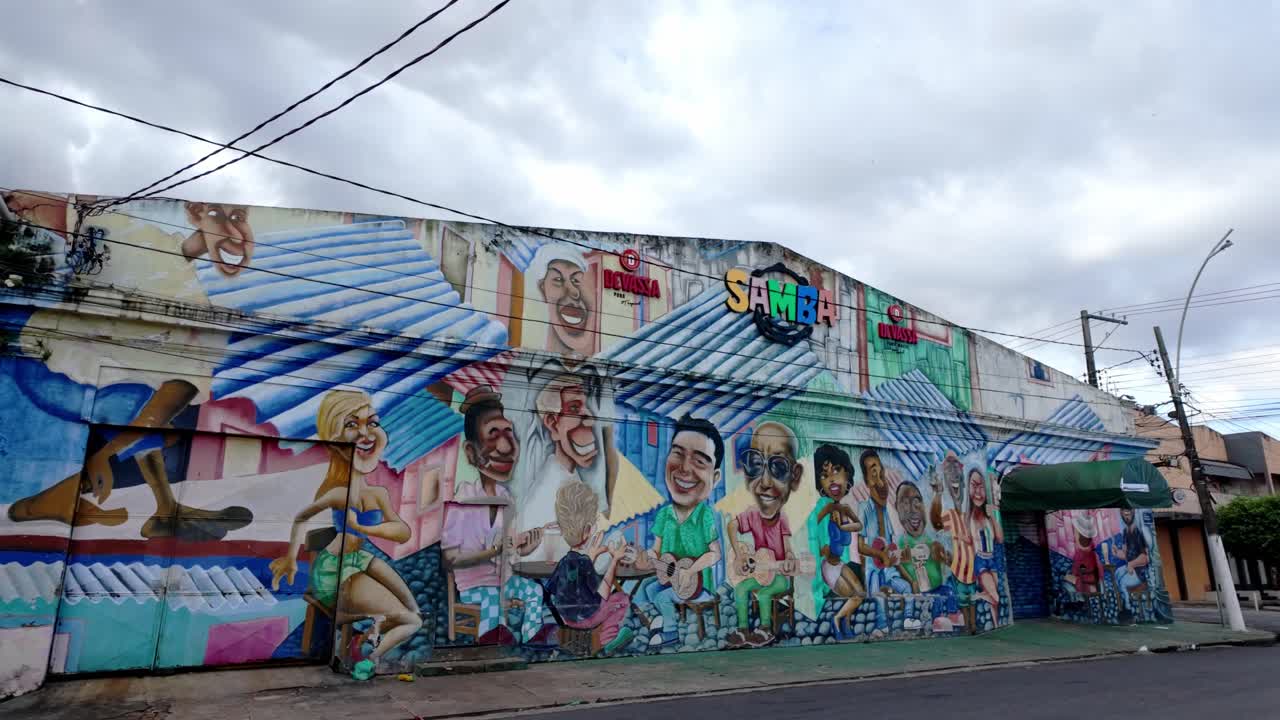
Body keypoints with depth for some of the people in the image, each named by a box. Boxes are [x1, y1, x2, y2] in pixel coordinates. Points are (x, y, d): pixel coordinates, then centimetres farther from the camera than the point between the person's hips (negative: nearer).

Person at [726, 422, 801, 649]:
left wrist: (790, 561, -38)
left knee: (763, 592, -23)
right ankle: (743, 629, -3)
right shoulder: (752, 516, -13)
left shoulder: (783, 520, -19)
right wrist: (738, 552, -6)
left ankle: (766, 629, -4)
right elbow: (732, 525, 3)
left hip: (781, 575, -3)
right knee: (740, 588, -14)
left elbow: (788, 549, -16)